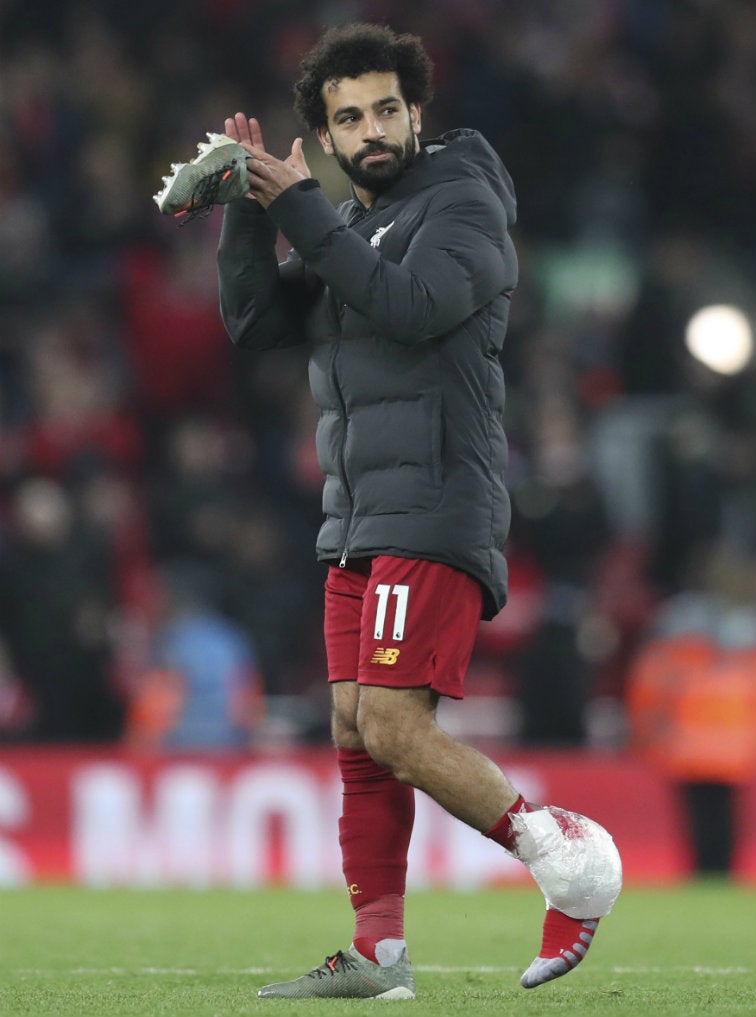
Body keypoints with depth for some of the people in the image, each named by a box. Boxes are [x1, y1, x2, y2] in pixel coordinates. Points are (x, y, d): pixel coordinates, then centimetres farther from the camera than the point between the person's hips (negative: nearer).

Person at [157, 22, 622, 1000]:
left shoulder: (461, 203, -4)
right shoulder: (346, 226, 20)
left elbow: (413, 306, -21)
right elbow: (255, 320, 11)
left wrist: (302, 212, -16)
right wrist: (249, 210, -1)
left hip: (433, 513, -8)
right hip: (357, 520, 8)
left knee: (392, 720, -18)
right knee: (355, 731, 4)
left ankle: (555, 847, -7)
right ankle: (377, 953, 6)